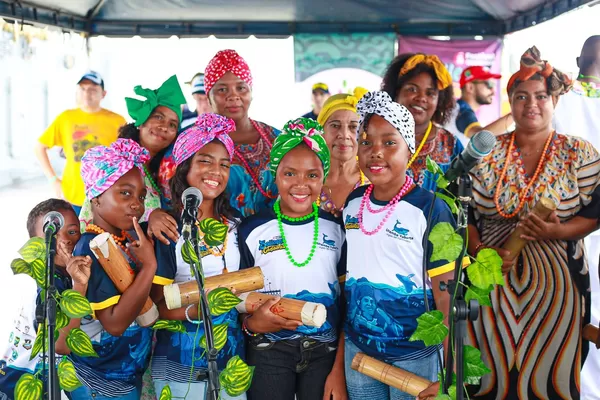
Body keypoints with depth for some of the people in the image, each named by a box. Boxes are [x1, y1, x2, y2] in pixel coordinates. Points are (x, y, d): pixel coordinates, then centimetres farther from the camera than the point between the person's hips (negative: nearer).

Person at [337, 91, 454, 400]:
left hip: (414, 355, -4)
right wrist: (339, 359, 11)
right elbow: (347, 280, 9)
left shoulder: (429, 209, -13)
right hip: (358, 350, 4)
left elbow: (447, 297, -11)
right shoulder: (352, 204, 2)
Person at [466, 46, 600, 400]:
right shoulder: (487, 152, 3)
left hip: (555, 281, -1)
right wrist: (480, 252, -12)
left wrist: (558, 231, -18)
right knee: (490, 371, 8)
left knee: (547, 371, 6)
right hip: (494, 280, 1)